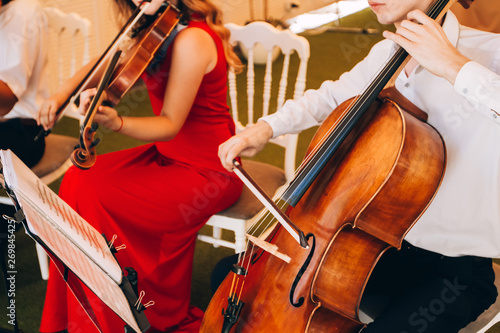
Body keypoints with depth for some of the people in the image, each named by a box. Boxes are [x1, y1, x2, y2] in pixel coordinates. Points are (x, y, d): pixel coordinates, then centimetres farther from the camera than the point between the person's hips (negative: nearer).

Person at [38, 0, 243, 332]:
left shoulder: (191, 40, -23)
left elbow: (170, 124, -21)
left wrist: (116, 122, -37)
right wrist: (61, 95, -3)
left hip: (209, 173, -9)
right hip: (167, 154, 9)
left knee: (94, 197, -16)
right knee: (78, 178, -5)